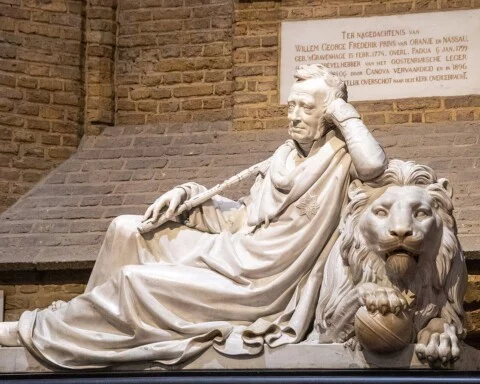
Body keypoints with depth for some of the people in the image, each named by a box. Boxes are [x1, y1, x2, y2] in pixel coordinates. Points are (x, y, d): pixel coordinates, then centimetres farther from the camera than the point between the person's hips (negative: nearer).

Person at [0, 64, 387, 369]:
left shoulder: (341, 156, -9)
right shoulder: (288, 153, 14)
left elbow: (374, 164, -34)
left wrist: (342, 110, -18)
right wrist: (188, 195, 5)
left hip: (259, 285, -9)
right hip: (235, 251, 9)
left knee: (134, 280, -16)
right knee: (127, 231, 7)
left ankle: (37, 331, 1)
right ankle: (86, 319, 14)